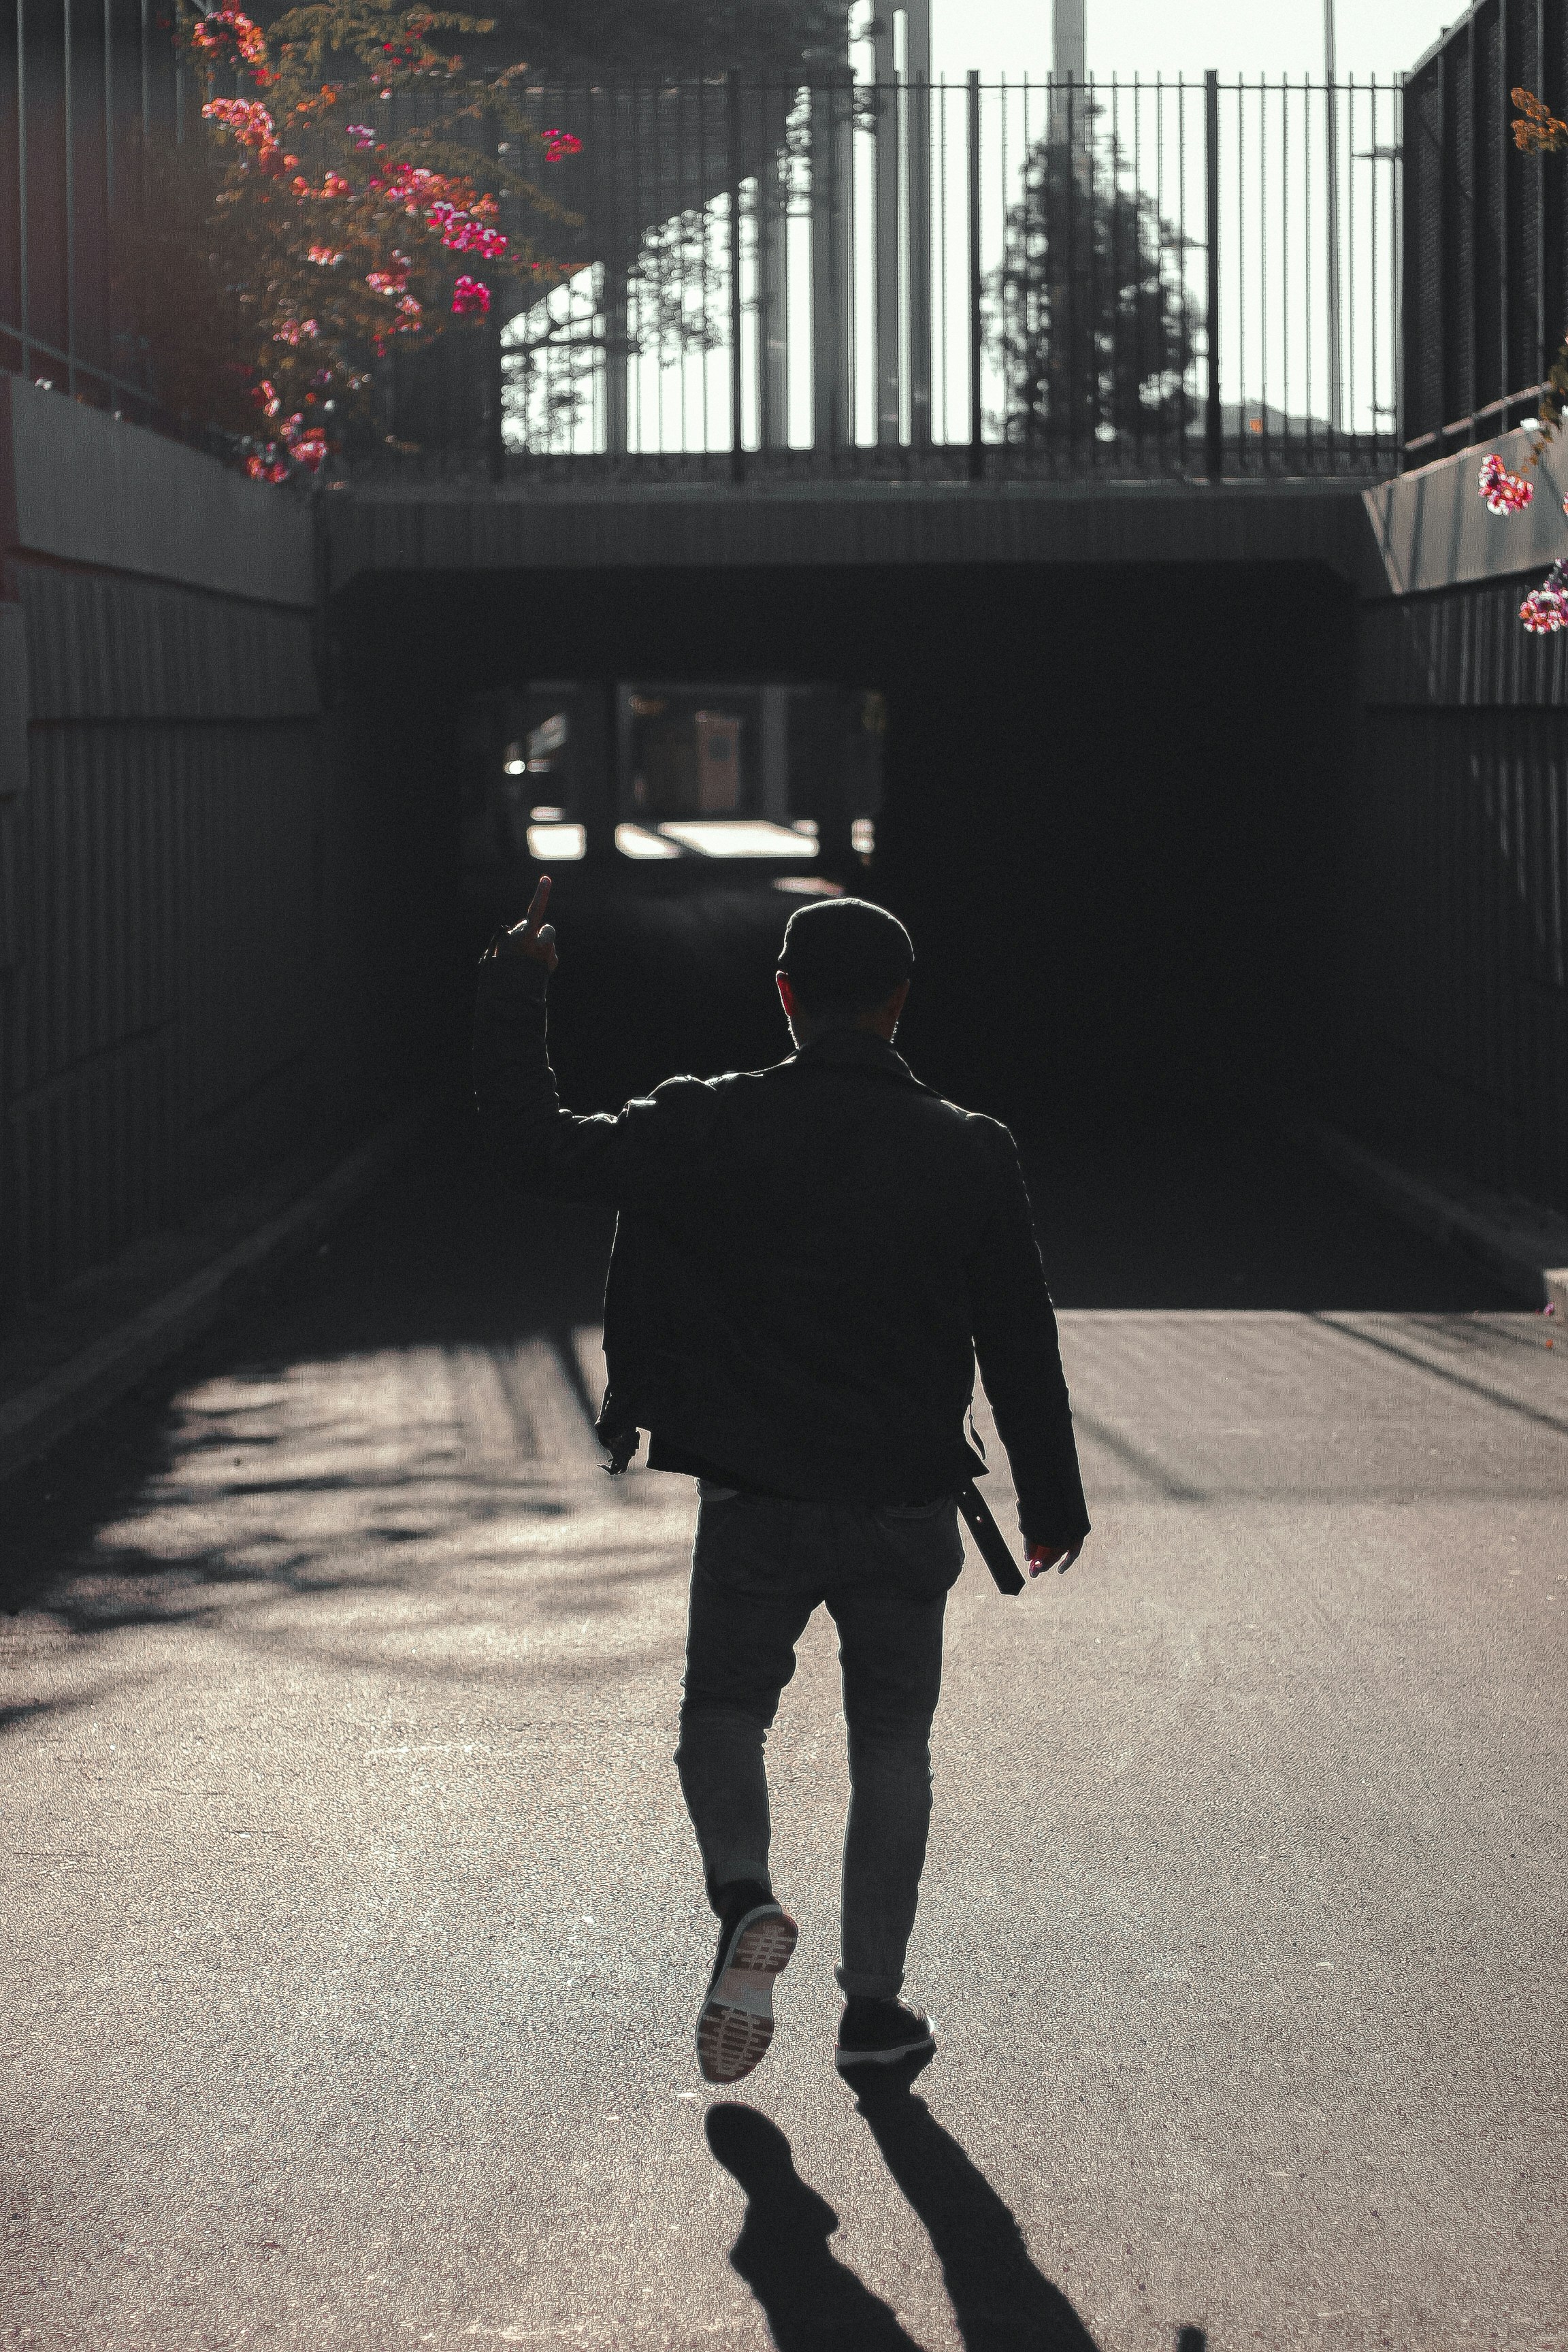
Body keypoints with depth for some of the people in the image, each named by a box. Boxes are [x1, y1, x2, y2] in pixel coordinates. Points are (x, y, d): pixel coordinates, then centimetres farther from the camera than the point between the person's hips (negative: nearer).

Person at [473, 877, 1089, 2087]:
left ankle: (745, 1898, -11)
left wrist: (513, 990, 5)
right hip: (908, 1509, 1)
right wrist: (1052, 1498, 13)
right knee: (892, 1746, 16)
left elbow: (537, 1148, -6)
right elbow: (1022, 1341, 1)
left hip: (754, 1504, -1)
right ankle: (874, 2001, 17)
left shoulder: (708, 1129, -10)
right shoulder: (971, 1154, -5)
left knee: (723, 1713, 17)